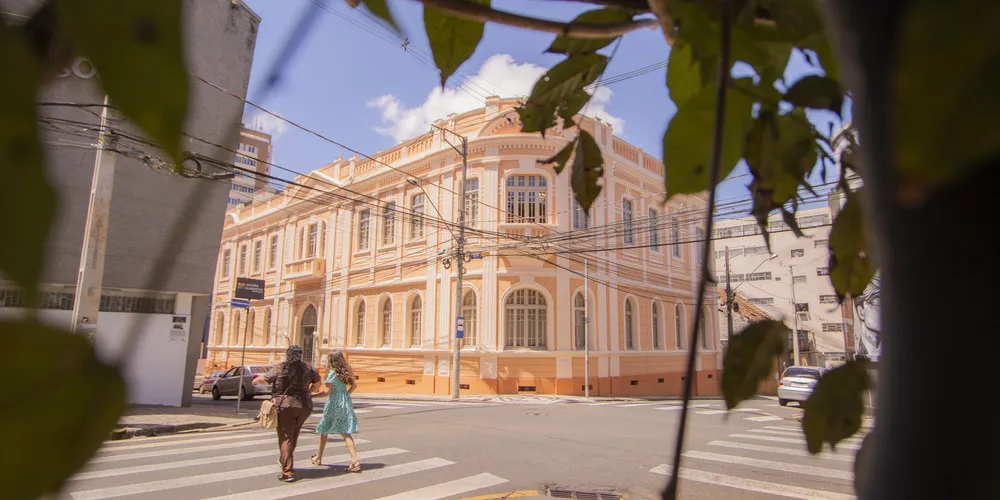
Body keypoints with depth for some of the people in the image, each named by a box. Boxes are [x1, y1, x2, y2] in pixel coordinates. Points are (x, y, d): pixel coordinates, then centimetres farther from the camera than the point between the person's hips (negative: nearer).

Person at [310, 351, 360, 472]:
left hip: (333, 404, -6)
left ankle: (318, 458, 31)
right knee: (345, 433, 2)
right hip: (346, 403, 6)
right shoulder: (345, 372, 8)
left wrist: (313, 395, -7)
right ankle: (355, 461, -10)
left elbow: (328, 391, -14)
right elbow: (354, 385, 13)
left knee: (324, 430, 15)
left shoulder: (332, 372, -11)